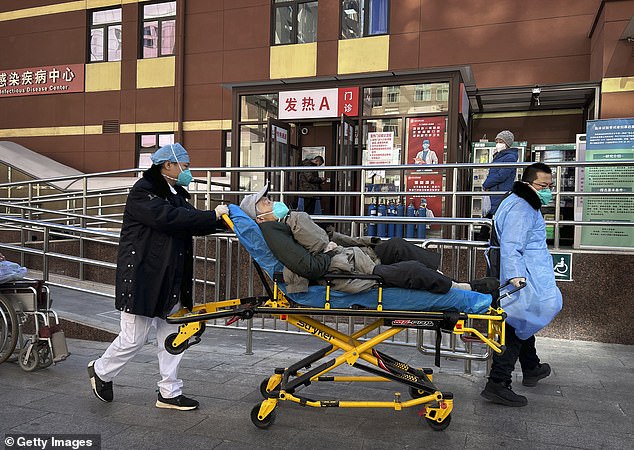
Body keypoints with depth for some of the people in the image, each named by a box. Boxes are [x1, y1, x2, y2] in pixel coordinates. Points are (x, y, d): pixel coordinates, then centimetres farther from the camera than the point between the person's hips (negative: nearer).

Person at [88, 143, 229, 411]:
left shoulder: (176, 193, 15)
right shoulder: (143, 191, -13)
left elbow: (192, 224, 9)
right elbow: (169, 218, -27)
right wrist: (212, 216, -25)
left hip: (171, 279, 9)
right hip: (142, 276, -9)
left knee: (173, 336, 10)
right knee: (135, 337, 0)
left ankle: (169, 393, 21)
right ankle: (101, 371, 27)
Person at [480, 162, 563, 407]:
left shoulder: (527, 206, 19)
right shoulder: (521, 208, -17)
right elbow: (511, 247, -29)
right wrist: (515, 276, -39)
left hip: (527, 278, 12)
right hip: (527, 282, -12)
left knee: (522, 325, 25)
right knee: (517, 327, -10)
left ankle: (531, 369, 45)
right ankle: (497, 385, -8)